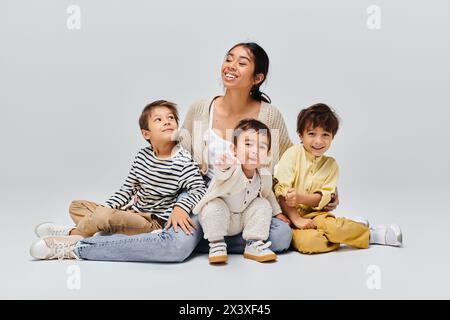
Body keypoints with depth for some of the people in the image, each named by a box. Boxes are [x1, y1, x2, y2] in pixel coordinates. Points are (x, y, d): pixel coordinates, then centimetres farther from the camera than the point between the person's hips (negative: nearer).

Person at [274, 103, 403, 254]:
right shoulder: (293, 154, -7)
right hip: (288, 214, -2)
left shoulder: (331, 165, 4)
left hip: (312, 214, 3)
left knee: (335, 226, -32)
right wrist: (296, 219, -18)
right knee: (307, 241, -31)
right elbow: (281, 191, -12)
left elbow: (323, 198, -4)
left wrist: (301, 198, -23)